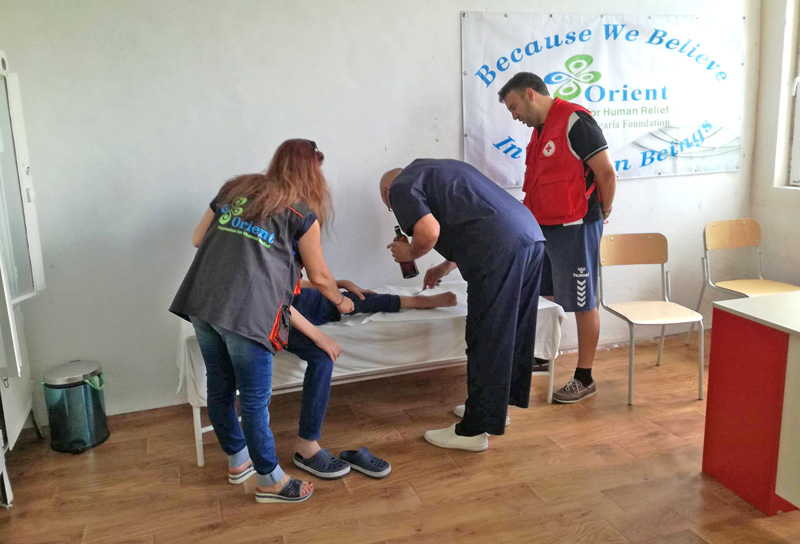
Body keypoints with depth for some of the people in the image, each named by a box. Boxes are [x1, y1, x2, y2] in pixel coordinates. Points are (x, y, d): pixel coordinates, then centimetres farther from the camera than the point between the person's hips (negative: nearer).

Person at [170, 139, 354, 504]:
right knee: (254, 400, 6)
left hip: (200, 302, 6)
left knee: (219, 387, 18)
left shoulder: (234, 189, 19)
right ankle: (270, 480, 23)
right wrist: (341, 301, 31)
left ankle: (237, 461, 39)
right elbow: (319, 277, 13)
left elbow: (198, 239, 22)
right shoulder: (303, 213, 5)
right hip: (247, 311, -6)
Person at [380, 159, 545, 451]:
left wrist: (409, 253, 9)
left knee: (485, 340, -1)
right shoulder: (436, 168, 32)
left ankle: (474, 431, 10)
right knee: (513, 332, 18)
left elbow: (429, 232, -12)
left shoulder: (400, 188, 6)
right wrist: (446, 266, 39)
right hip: (532, 234, 9)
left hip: (501, 249, -9)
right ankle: (496, 408, 34)